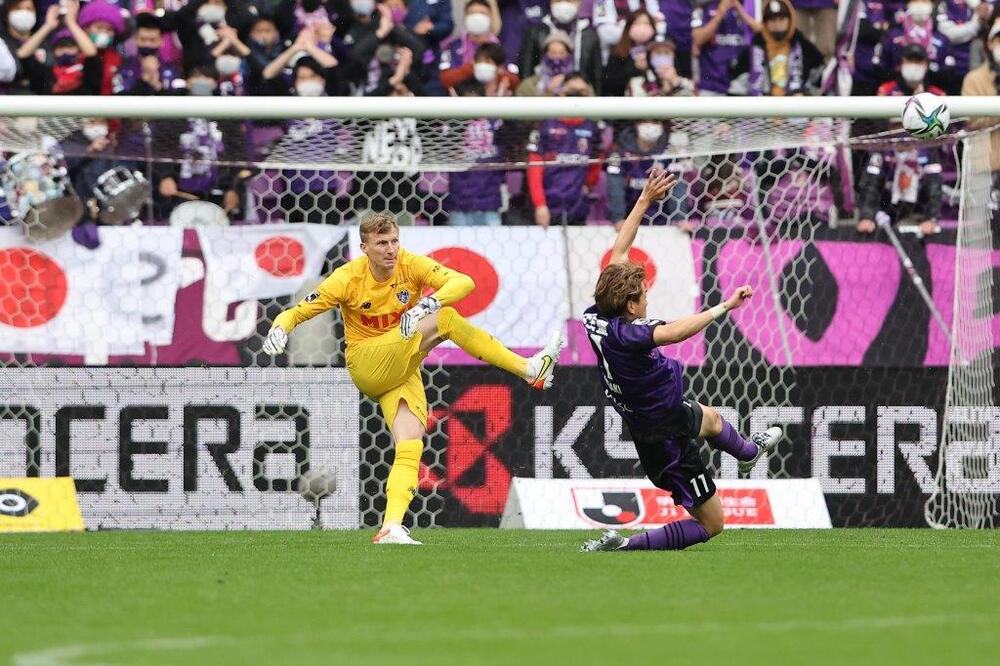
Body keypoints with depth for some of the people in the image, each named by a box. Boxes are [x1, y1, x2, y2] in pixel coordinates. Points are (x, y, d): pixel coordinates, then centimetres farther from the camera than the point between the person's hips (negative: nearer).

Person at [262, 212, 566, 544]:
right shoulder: (349, 278, -11)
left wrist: (429, 303, -41)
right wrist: (280, 328, -30)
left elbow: (463, 282, -22)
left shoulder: (412, 265, -7)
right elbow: (298, 311, -7)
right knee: (445, 319, -21)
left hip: (404, 373, 4)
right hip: (366, 365, -4)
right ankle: (530, 368, -21)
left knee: (410, 447, -17)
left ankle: (392, 527, -22)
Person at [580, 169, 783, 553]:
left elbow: (618, 254, 0)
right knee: (710, 524, 4)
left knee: (711, 418, 40)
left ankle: (748, 452, 73)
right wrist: (724, 306, -54)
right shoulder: (623, 335, -35)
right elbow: (675, 331, -55)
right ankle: (623, 547, -7)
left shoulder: (596, 317, -11)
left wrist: (645, 201, 3)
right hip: (666, 437, -9)